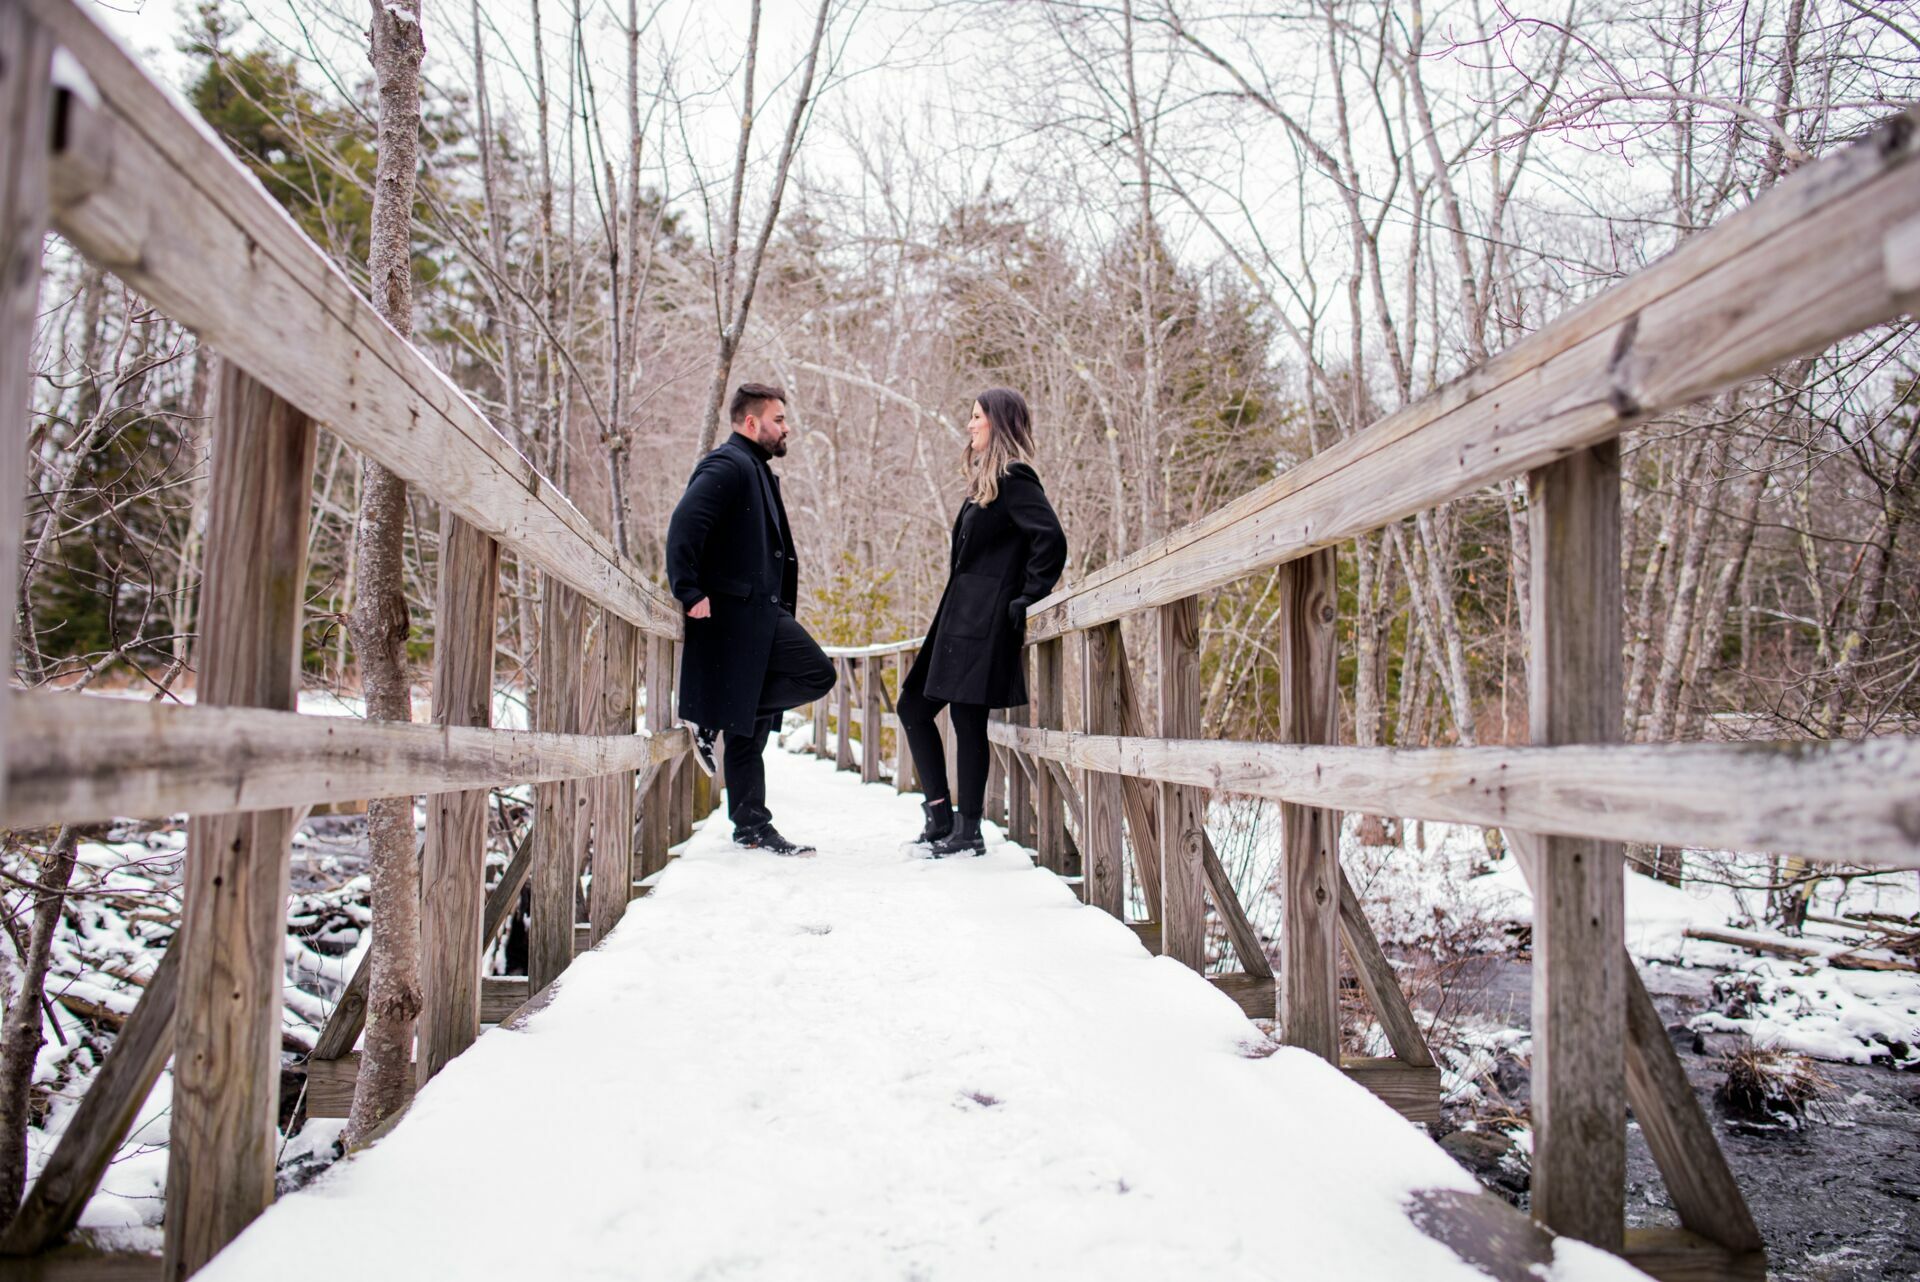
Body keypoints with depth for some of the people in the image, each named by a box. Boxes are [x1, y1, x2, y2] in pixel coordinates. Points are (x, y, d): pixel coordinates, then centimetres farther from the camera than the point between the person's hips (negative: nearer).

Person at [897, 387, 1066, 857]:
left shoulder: (1013, 478, -11)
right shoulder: (985, 480, 18)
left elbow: (1051, 541, -21)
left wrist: (1025, 598, -16)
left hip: (985, 622, -10)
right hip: (958, 617, 10)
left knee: (967, 718, -4)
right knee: (913, 708, 11)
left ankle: (968, 831, 8)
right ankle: (941, 816, 17)